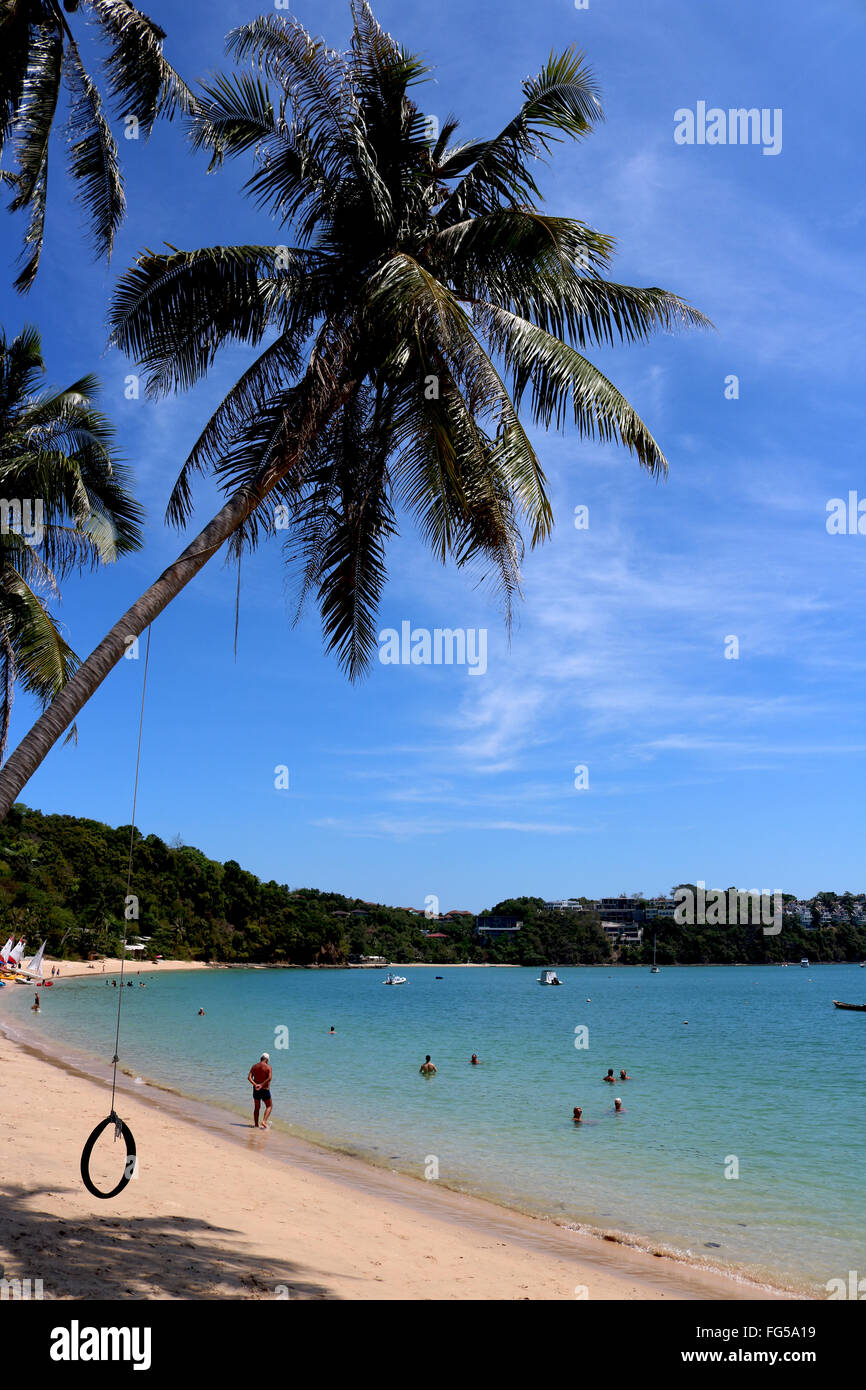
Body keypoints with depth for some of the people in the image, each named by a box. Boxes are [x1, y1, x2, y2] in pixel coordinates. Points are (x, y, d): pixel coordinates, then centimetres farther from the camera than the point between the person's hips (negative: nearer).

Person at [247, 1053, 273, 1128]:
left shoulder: (254, 1066, 5)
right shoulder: (268, 1067, -8)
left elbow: (249, 1077, -8)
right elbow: (269, 1078, -23)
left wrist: (255, 1084, -19)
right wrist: (262, 1085, -20)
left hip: (256, 1090, 4)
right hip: (265, 1090, -4)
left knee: (256, 1107, 18)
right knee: (269, 1106, 12)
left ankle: (256, 1125, 19)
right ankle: (264, 1122, -6)